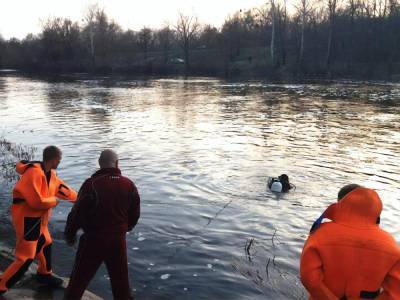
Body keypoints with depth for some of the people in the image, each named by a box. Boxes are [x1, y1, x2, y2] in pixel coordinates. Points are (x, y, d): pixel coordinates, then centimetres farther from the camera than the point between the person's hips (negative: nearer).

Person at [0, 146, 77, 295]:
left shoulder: (50, 173, 3)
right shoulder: (34, 173, -27)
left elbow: (61, 187, 13)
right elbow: (36, 201, -30)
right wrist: (54, 200, -13)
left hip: (38, 218, 10)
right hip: (27, 219, -10)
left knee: (45, 244, 24)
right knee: (25, 257, -7)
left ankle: (44, 274, 45)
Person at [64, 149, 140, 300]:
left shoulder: (91, 184, -15)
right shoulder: (129, 185, -1)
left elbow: (77, 212, -12)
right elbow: (135, 214, 8)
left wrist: (69, 233, 4)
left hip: (93, 239, -3)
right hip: (118, 239, 4)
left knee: (79, 278, 12)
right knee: (121, 279, 18)